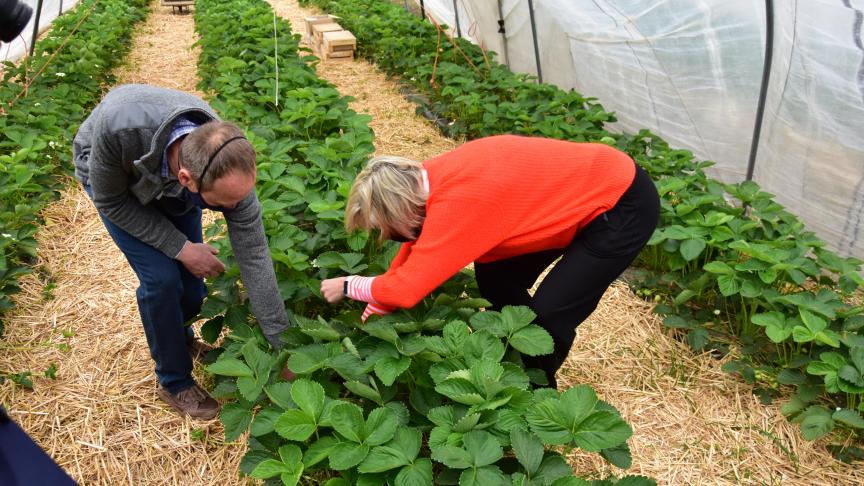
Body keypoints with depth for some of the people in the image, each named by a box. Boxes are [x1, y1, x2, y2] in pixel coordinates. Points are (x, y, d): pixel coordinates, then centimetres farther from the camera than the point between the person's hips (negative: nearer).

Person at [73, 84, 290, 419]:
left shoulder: (230, 164, -37)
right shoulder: (118, 128, -46)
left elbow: (253, 254, -28)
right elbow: (109, 200, -24)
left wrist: (282, 345, -22)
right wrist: (181, 248, -28)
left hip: (171, 185, 2)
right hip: (108, 173, -2)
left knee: (192, 282, -2)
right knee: (161, 277, -16)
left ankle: (177, 336, 34)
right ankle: (174, 382, 7)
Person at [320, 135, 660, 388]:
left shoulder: (456, 203, -32)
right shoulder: (431, 181, -7)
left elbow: (406, 289, -28)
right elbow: (415, 248, 7)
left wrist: (348, 286, -11)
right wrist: (376, 308, 6)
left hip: (624, 204, -9)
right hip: (580, 188, 9)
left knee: (548, 314, -10)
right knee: (496, 276, 9)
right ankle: (515, 365, 28)